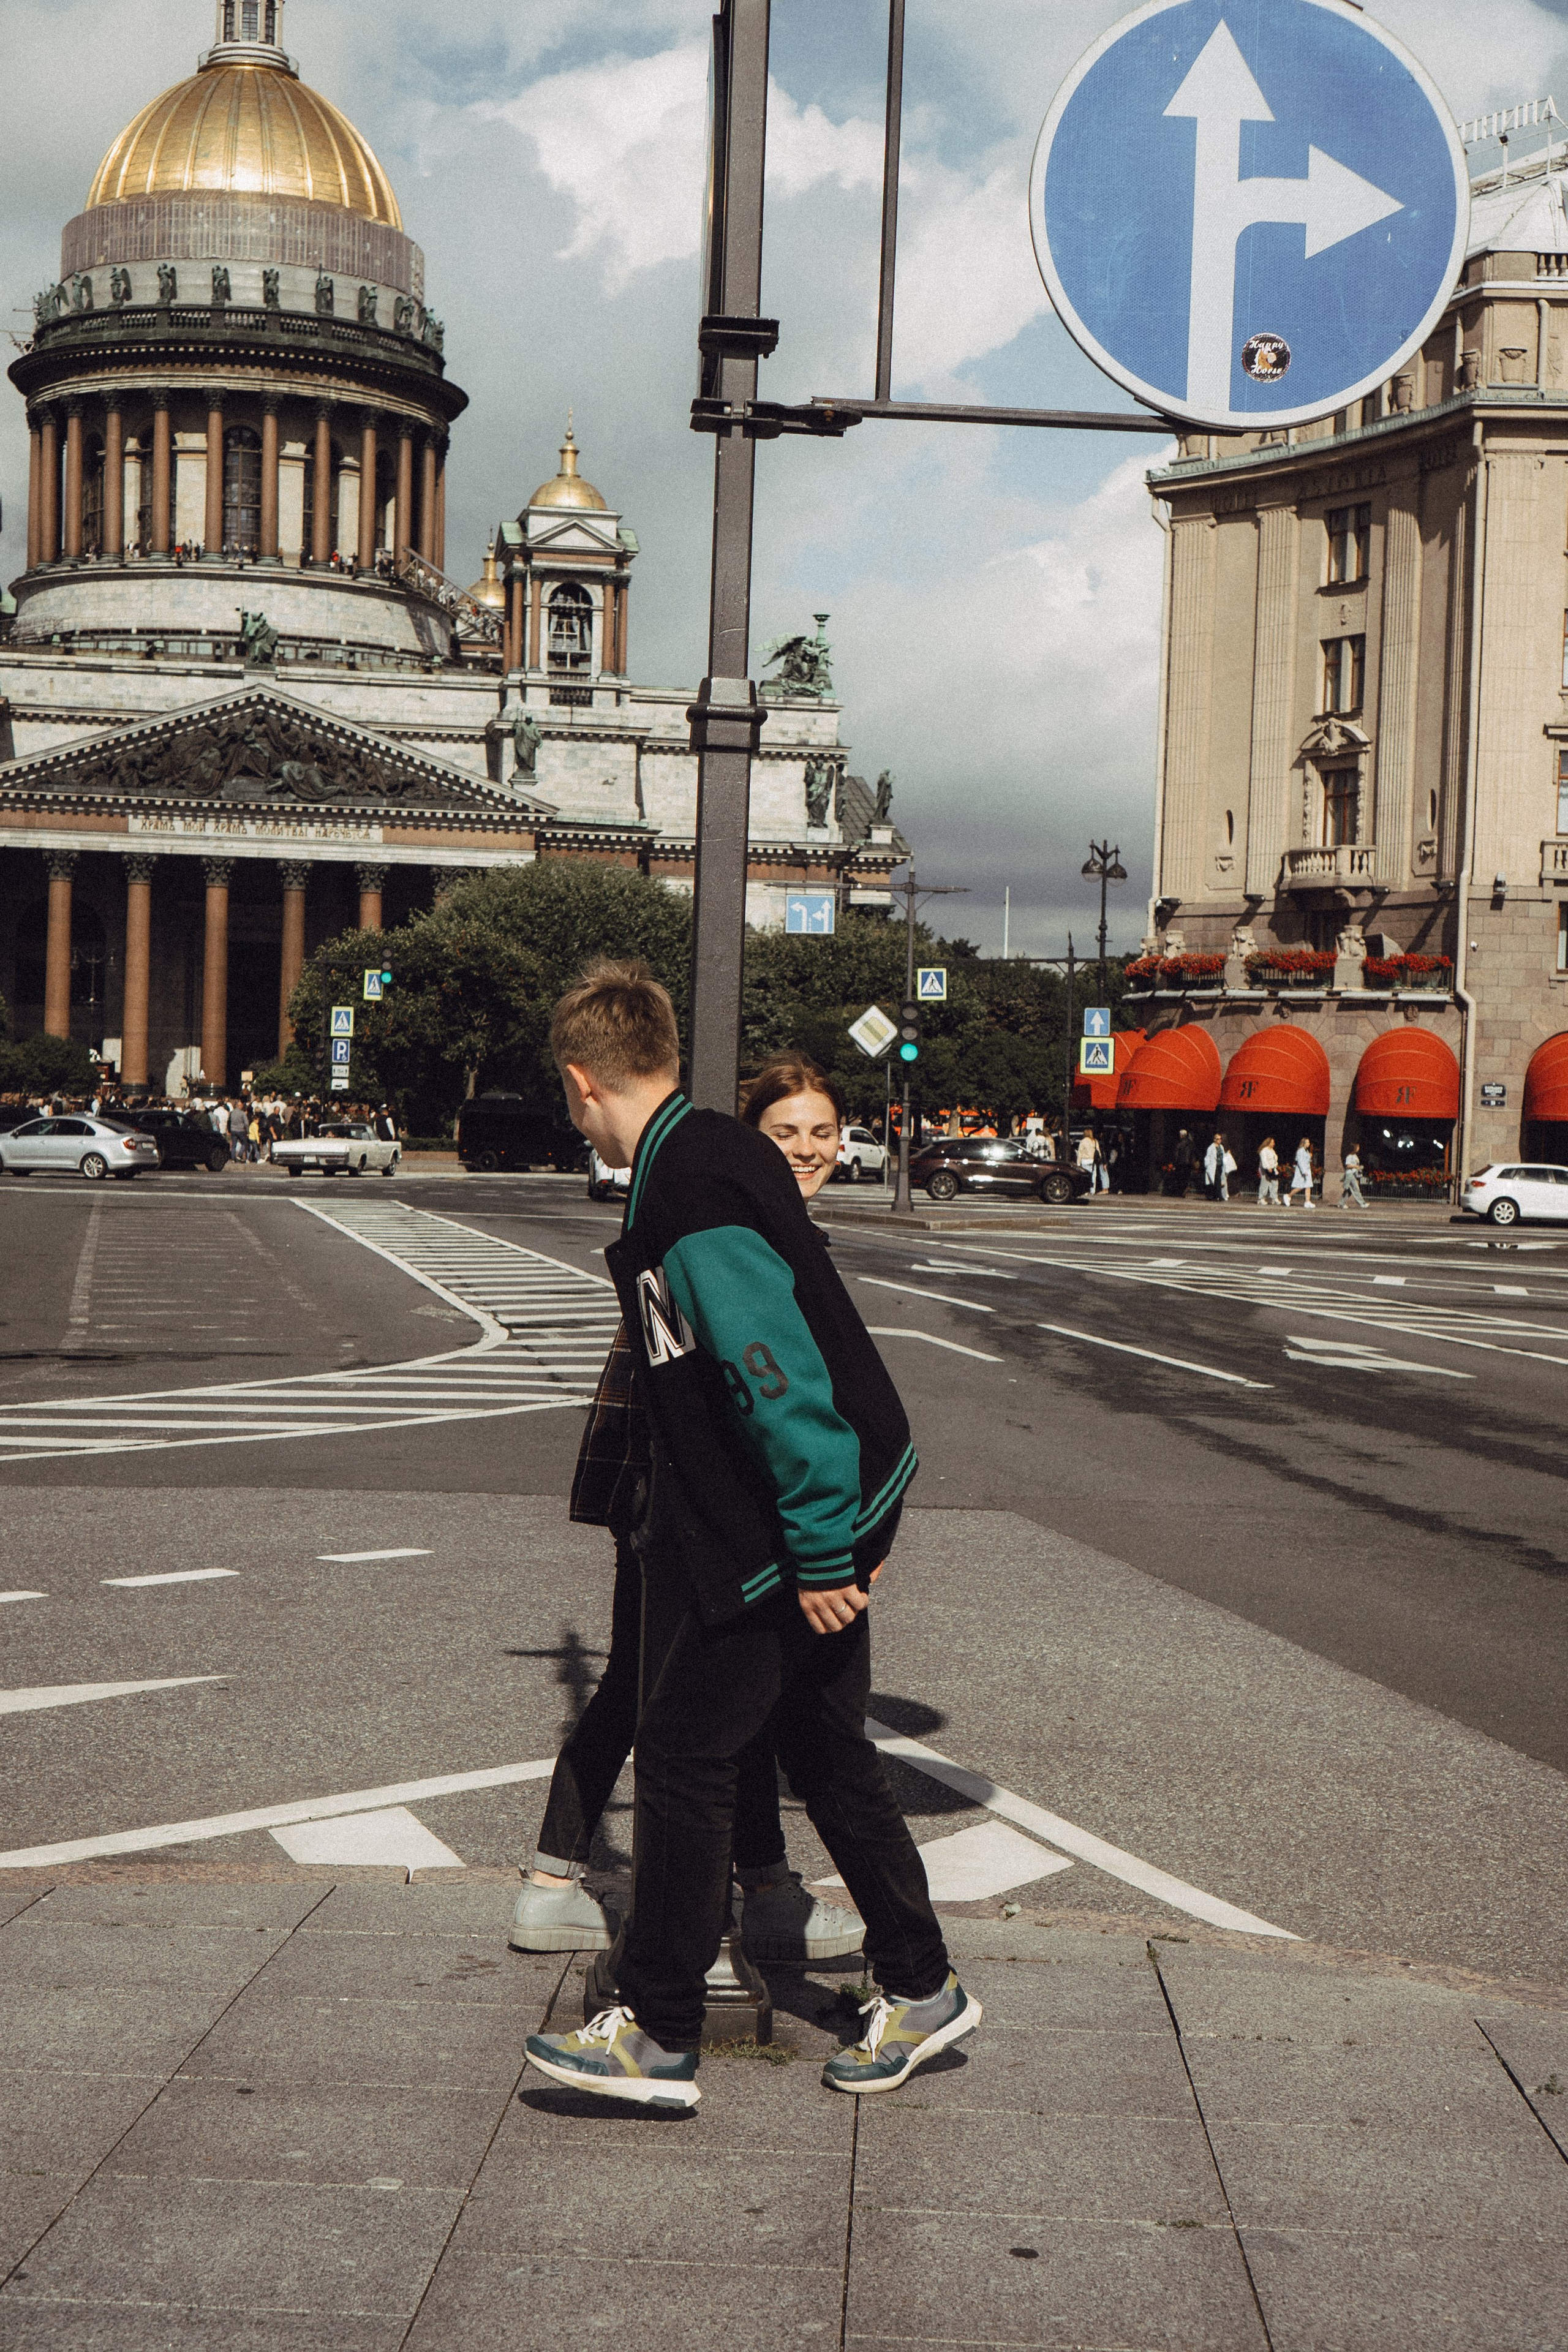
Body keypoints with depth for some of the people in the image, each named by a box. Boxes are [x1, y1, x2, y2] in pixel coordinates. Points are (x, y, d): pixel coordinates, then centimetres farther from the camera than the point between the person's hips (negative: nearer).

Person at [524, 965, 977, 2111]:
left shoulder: (690, 1201, -22)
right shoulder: (721, 1153, 10)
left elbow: (776, 1375, -27)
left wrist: (819, 1550, -22)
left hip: (782, 1538, -10)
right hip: (841, 1510, 10)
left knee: (684, 1747, 0)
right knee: (823, 1747, 18)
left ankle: (660, 2036, 10)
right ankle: (920, 1991, 30)